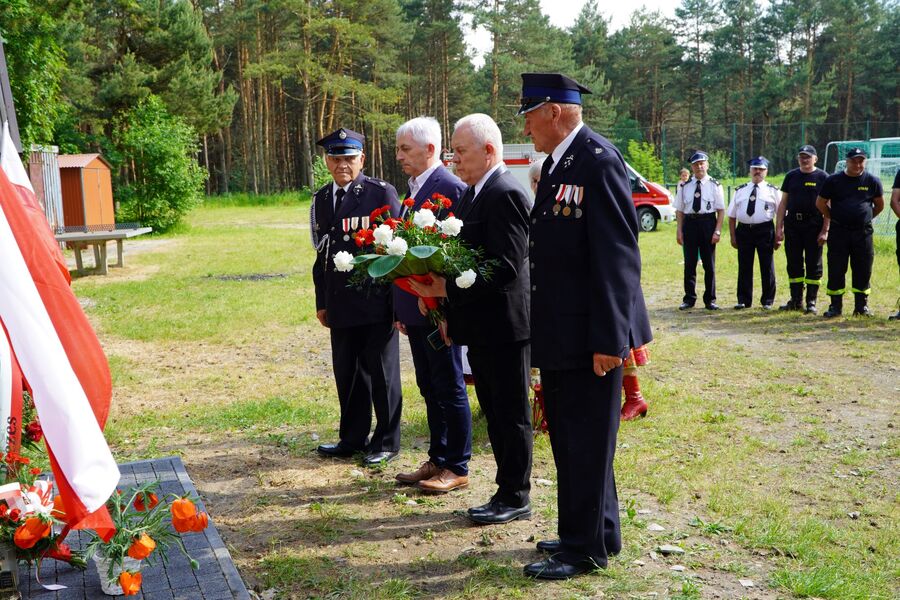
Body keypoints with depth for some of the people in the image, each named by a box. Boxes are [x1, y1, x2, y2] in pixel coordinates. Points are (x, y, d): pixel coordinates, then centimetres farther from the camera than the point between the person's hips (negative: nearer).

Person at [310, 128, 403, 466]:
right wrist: (322, 302, 14)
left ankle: (386, 441, 19)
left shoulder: (382, 193, -5)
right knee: (347, 373, 13)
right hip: (340, 304, 5)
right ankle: (352, 438, 27)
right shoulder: (321, 200, 11)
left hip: (376, 300, -5)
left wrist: (398, 299, -9)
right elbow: (321, 254, 15)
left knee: (381, 373, 6)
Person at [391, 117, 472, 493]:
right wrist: (401, 308, 16)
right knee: (429, 388, 16)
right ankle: (437, 461, 27)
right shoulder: (415, 189, 14)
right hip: (415, 310, 9)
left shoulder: (450, 187, -14)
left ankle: (457, 468, 14)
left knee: (449, 388, 2)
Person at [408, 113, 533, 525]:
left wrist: (446, 287, -20)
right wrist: (449, 310, 8)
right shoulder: (472, 195, 14)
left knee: (511, 414, 2)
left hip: (504, 326, -10)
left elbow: (504, 267, -23)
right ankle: (508, 490, 27)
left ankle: (516, 498, 14)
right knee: (495, 413, 16)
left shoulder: (506, 194, -16)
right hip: (481, 328, 10)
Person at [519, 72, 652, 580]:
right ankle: (599, 532, 33)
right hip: (560, 333, 10)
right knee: (568, 437, 18)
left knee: (586, 440, 1)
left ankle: (586, 549, 15)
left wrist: (608, 339, -22)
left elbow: (617, 256, -21)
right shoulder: (557, 164, 13)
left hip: (590, 335, -10)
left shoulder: (599, 161, -16)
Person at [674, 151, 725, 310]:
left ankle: (710, 300, 16)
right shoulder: (684, 187, 7)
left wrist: (717, 231, -9)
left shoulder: (714, 186, 1)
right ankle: (689, 299, 16)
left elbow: (721, 210, -1)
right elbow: (679, 210, 8)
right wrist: (679, 230, 0)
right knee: (689, 263, 6)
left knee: (709, 264, 6)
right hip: (689, 223, 2)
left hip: (708, 222, -1)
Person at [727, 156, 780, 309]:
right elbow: (732, 215, 11)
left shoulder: (772, 191, 5)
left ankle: (767, 301, 14)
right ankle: (744, 300, 13)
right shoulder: (740, 191, 11)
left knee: (767, 267, 3)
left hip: (765, 230, -2)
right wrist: (733, 236, 4)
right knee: (744, 267, 5)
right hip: (743, 230, 2)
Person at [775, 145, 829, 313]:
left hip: (814, 226, -4)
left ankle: (811, 302, 9)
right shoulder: (791, 176, 11)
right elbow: (783, 203, 11)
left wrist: (824, 230, -10)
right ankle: (796, 300, 17)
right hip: (792, 226, 4)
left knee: (813, 266, 2)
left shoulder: (822, 177, 0)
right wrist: (779, 228, 4)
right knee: (794, 264, 8)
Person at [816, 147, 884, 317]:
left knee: (863, 270, 5)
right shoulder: (834, 180, -1)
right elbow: (820, 203, 9)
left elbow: (879, 205, 16)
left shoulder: (872, 181, 3)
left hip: (863, 232, 1)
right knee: (836, 270, 1)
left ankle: (862, 306, 15)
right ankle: (835, 306, 10)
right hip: (838, 232, -1)